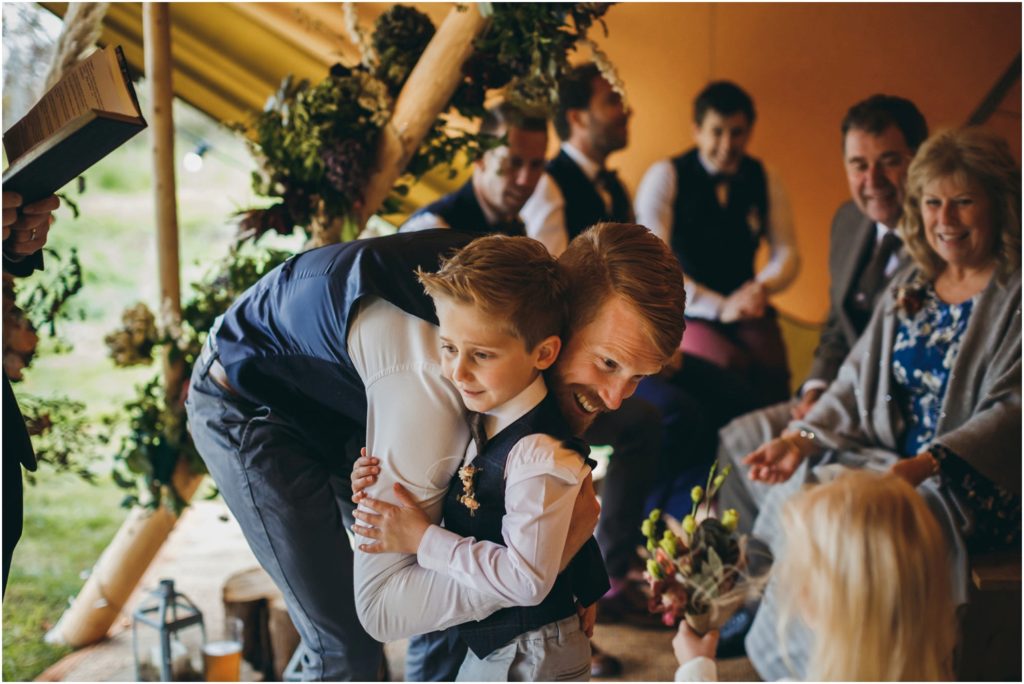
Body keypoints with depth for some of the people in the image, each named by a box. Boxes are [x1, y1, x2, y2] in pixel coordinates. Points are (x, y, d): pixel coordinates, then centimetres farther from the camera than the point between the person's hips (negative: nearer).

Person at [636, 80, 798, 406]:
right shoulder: (664, 177, -4)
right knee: (730, 365, -33)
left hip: (745, 306, 3)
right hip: (683, 311, -3)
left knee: (771, 365, -29)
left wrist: (762, 287, -13)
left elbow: (787, 254, 11)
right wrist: (718, 307, -20)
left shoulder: (764, 180, 9)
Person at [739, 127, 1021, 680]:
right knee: (798, 499, -16)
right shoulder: (911, 286, 14)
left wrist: (925, 465, -32)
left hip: (976, 484, -6)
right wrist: (803, 438, -6)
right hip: (891, 459, 7)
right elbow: (858, 382, 12)